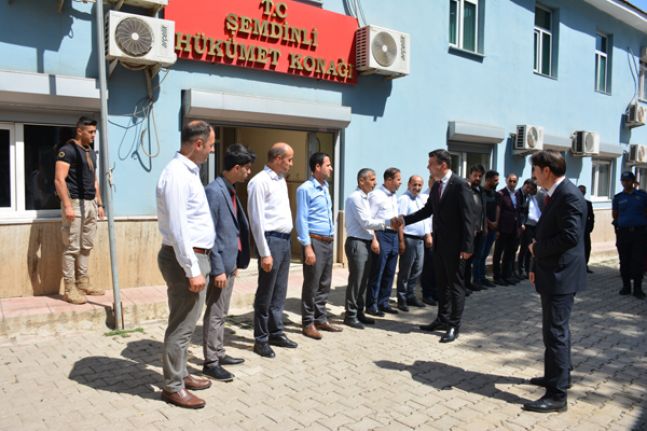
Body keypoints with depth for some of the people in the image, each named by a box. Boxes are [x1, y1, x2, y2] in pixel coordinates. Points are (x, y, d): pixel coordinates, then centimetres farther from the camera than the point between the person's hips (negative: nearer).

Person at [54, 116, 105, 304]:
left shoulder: (91, 152, 18)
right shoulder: (67, 150, -8)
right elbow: (59, 179, -15)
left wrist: (99, 203, 18)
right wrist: (67, 205, -21)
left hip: (90, 204, 8)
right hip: (75, 203, -8)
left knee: (87, 246, 11)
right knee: (72, 248, -5)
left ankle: (83, 282, 20)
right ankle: (69, 288, 1)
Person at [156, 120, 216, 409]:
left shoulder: (188, 171, 13)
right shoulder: (177, 174, -18)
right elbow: (177, 228, -23)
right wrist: (192, 269, -22)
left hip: (195, 255, 10)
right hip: (186, 259, -10)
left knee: (186, 323, 18)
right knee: (181, 326, 0)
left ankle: (181, 374, 31)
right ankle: (173, 387, 13)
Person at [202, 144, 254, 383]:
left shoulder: (230, 191, 11)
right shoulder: (214, 191, -17)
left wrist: (234, 262, 16)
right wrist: (218, 269, -21)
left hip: (229, 262, 9)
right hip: (220, 264, -9)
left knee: (221, 313, 18)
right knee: (214, 314, 1)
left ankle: (219, 353, 30)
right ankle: (210, 362, 12)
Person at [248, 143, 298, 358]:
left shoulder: (281, 180, 14)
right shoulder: (260, 181, -12)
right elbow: (257, 219, -15)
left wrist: (286, 240, 11)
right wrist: (264, 253, -17)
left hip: (285, 240, 8)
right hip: (271, 240, -8)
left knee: (279, 292, 15)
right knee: (266, 293, 2)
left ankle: (276, 333, 27)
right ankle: (261, 339, 14)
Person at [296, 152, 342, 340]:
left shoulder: (325, 188, 15)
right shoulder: (305, 189, -9)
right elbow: (301, 219, -13)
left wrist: (332, 237, 12)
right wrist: (307, 246, -18)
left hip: (328, 241, 8)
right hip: (315, 241, -8)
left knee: (325, 284, 13)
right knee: (311, 284, -1)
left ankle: (320, 319, 23)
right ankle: (308, 323, 9)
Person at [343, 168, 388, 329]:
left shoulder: (365, 198, 15)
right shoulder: (355, 198, -14)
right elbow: (365, 222, -18)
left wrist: (373, 239, 5)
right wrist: (387, 222, -16)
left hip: (366, 243, 9)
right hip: (356, 243, -9)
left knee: (363, 281, 14)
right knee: (355, 280, -3)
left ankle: (359, 312, 25)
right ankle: (350, 315, 7)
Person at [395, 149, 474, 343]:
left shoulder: (460, 184, -15)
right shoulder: (436, 185, 9)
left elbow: (468, 217, -17)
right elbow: (427, 210, 17)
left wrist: (467, 246, -20)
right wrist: (404, 219, 7)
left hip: (454, 244, -8)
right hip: (439, 242, 8)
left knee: (455, 284, 2)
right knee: (441, 283, 16)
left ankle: (454, 326, 11)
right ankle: (443, 319, 29)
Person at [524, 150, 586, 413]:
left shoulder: (569, 196, -18)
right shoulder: (556, 194, 13)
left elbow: (570, 237, -27)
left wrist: (537, 249, -13)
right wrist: (537, 265, 14)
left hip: (561, 276, -10)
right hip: (552, 274, 10)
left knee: (555, 332, -6)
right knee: (556, 329, 21)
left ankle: (556, 395, 2)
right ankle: (559, 375, 37)